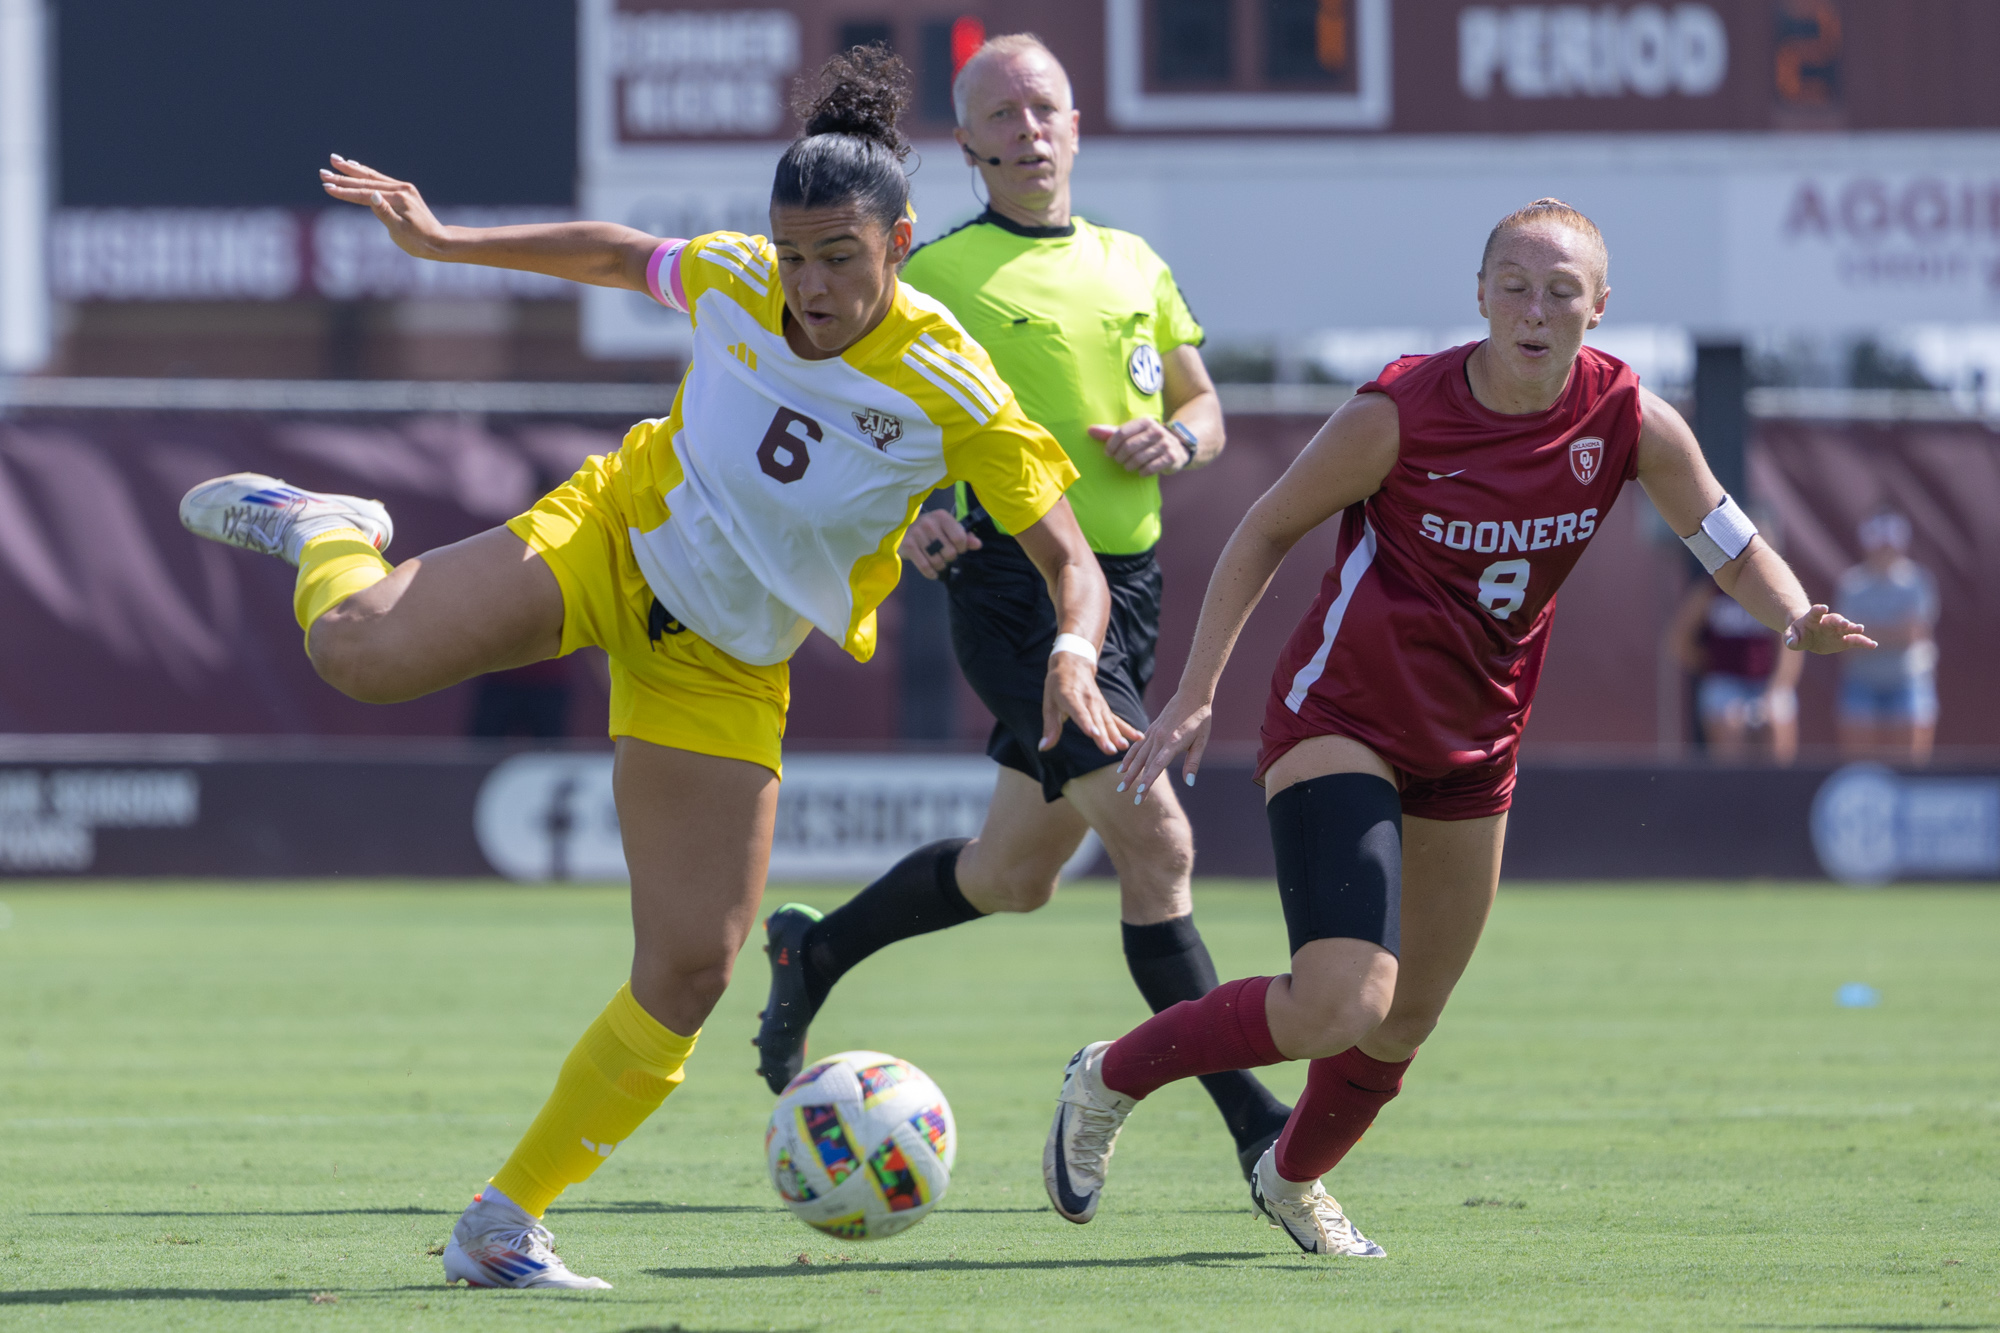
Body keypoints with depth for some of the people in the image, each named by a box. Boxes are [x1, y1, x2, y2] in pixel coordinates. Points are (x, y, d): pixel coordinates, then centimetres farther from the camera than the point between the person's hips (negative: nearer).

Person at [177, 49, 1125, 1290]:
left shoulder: (952, 394, -20)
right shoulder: (733, 279, -13)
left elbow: (1074, 563, -18)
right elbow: (620, 254, 10)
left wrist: (1074, 658, -39)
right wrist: (444, 241, 13)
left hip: (724, 670, 0)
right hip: (614, 539, 0)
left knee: (691, 969, -7)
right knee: (363, 652, -27)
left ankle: (504, 1223, 7)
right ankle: (329, 536, 13)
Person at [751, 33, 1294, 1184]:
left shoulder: (1133, 266, 14)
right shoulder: (939, 276, -3)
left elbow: (1203, 407, 22)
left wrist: (1176, 440, -2)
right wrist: (909, 518, -22)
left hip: (1131, 585, 7)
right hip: (1016, 583, -7)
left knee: (1015, 877, 16)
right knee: (1158, 841, -19)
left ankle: (814, 950, 41)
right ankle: (1254, 1125, -18)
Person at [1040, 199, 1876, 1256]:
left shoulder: (1630, 423, -10)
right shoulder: (1398, 413, -20)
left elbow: (1730, 545, 1)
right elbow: (1266, 532, -7)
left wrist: (1796, 620, -21)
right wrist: (1195, 694, -10)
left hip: (1473, 747, 5)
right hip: (1339, 721, -5)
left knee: (1407, 1022, 17)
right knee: (1342, 1006, -23)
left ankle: (1294, 1177, 48)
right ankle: (1109, 1081, 0)